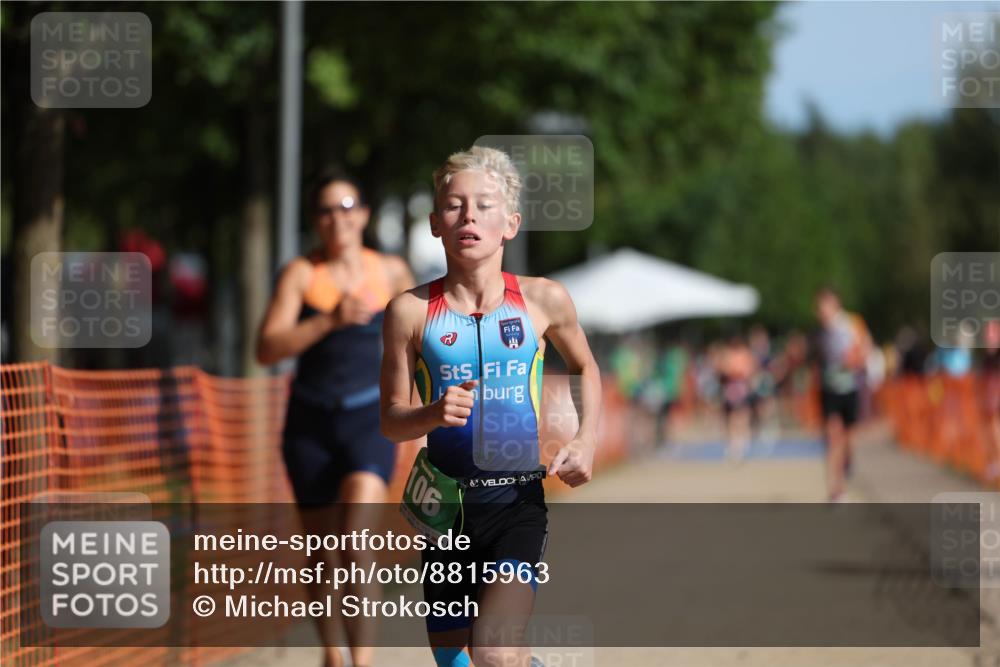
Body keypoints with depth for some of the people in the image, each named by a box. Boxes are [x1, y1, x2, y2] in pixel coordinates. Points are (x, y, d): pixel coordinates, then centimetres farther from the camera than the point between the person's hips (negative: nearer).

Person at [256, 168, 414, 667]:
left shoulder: (391, 271, 1)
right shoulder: (301, 273, -4)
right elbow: (267, 349, -15)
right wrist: (330, 321, -26)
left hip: (370, 420, -1)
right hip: (311, 420, 1)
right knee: (322, 549, 10)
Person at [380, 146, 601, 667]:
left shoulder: (543, 300, 0)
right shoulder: (411, 311, -2)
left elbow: (585, 369, 20)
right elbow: (391, 419, 4)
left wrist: (586, 440, 4)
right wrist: (433, 415, -17)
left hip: (518, 501, -2)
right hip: (445, 504, 2)